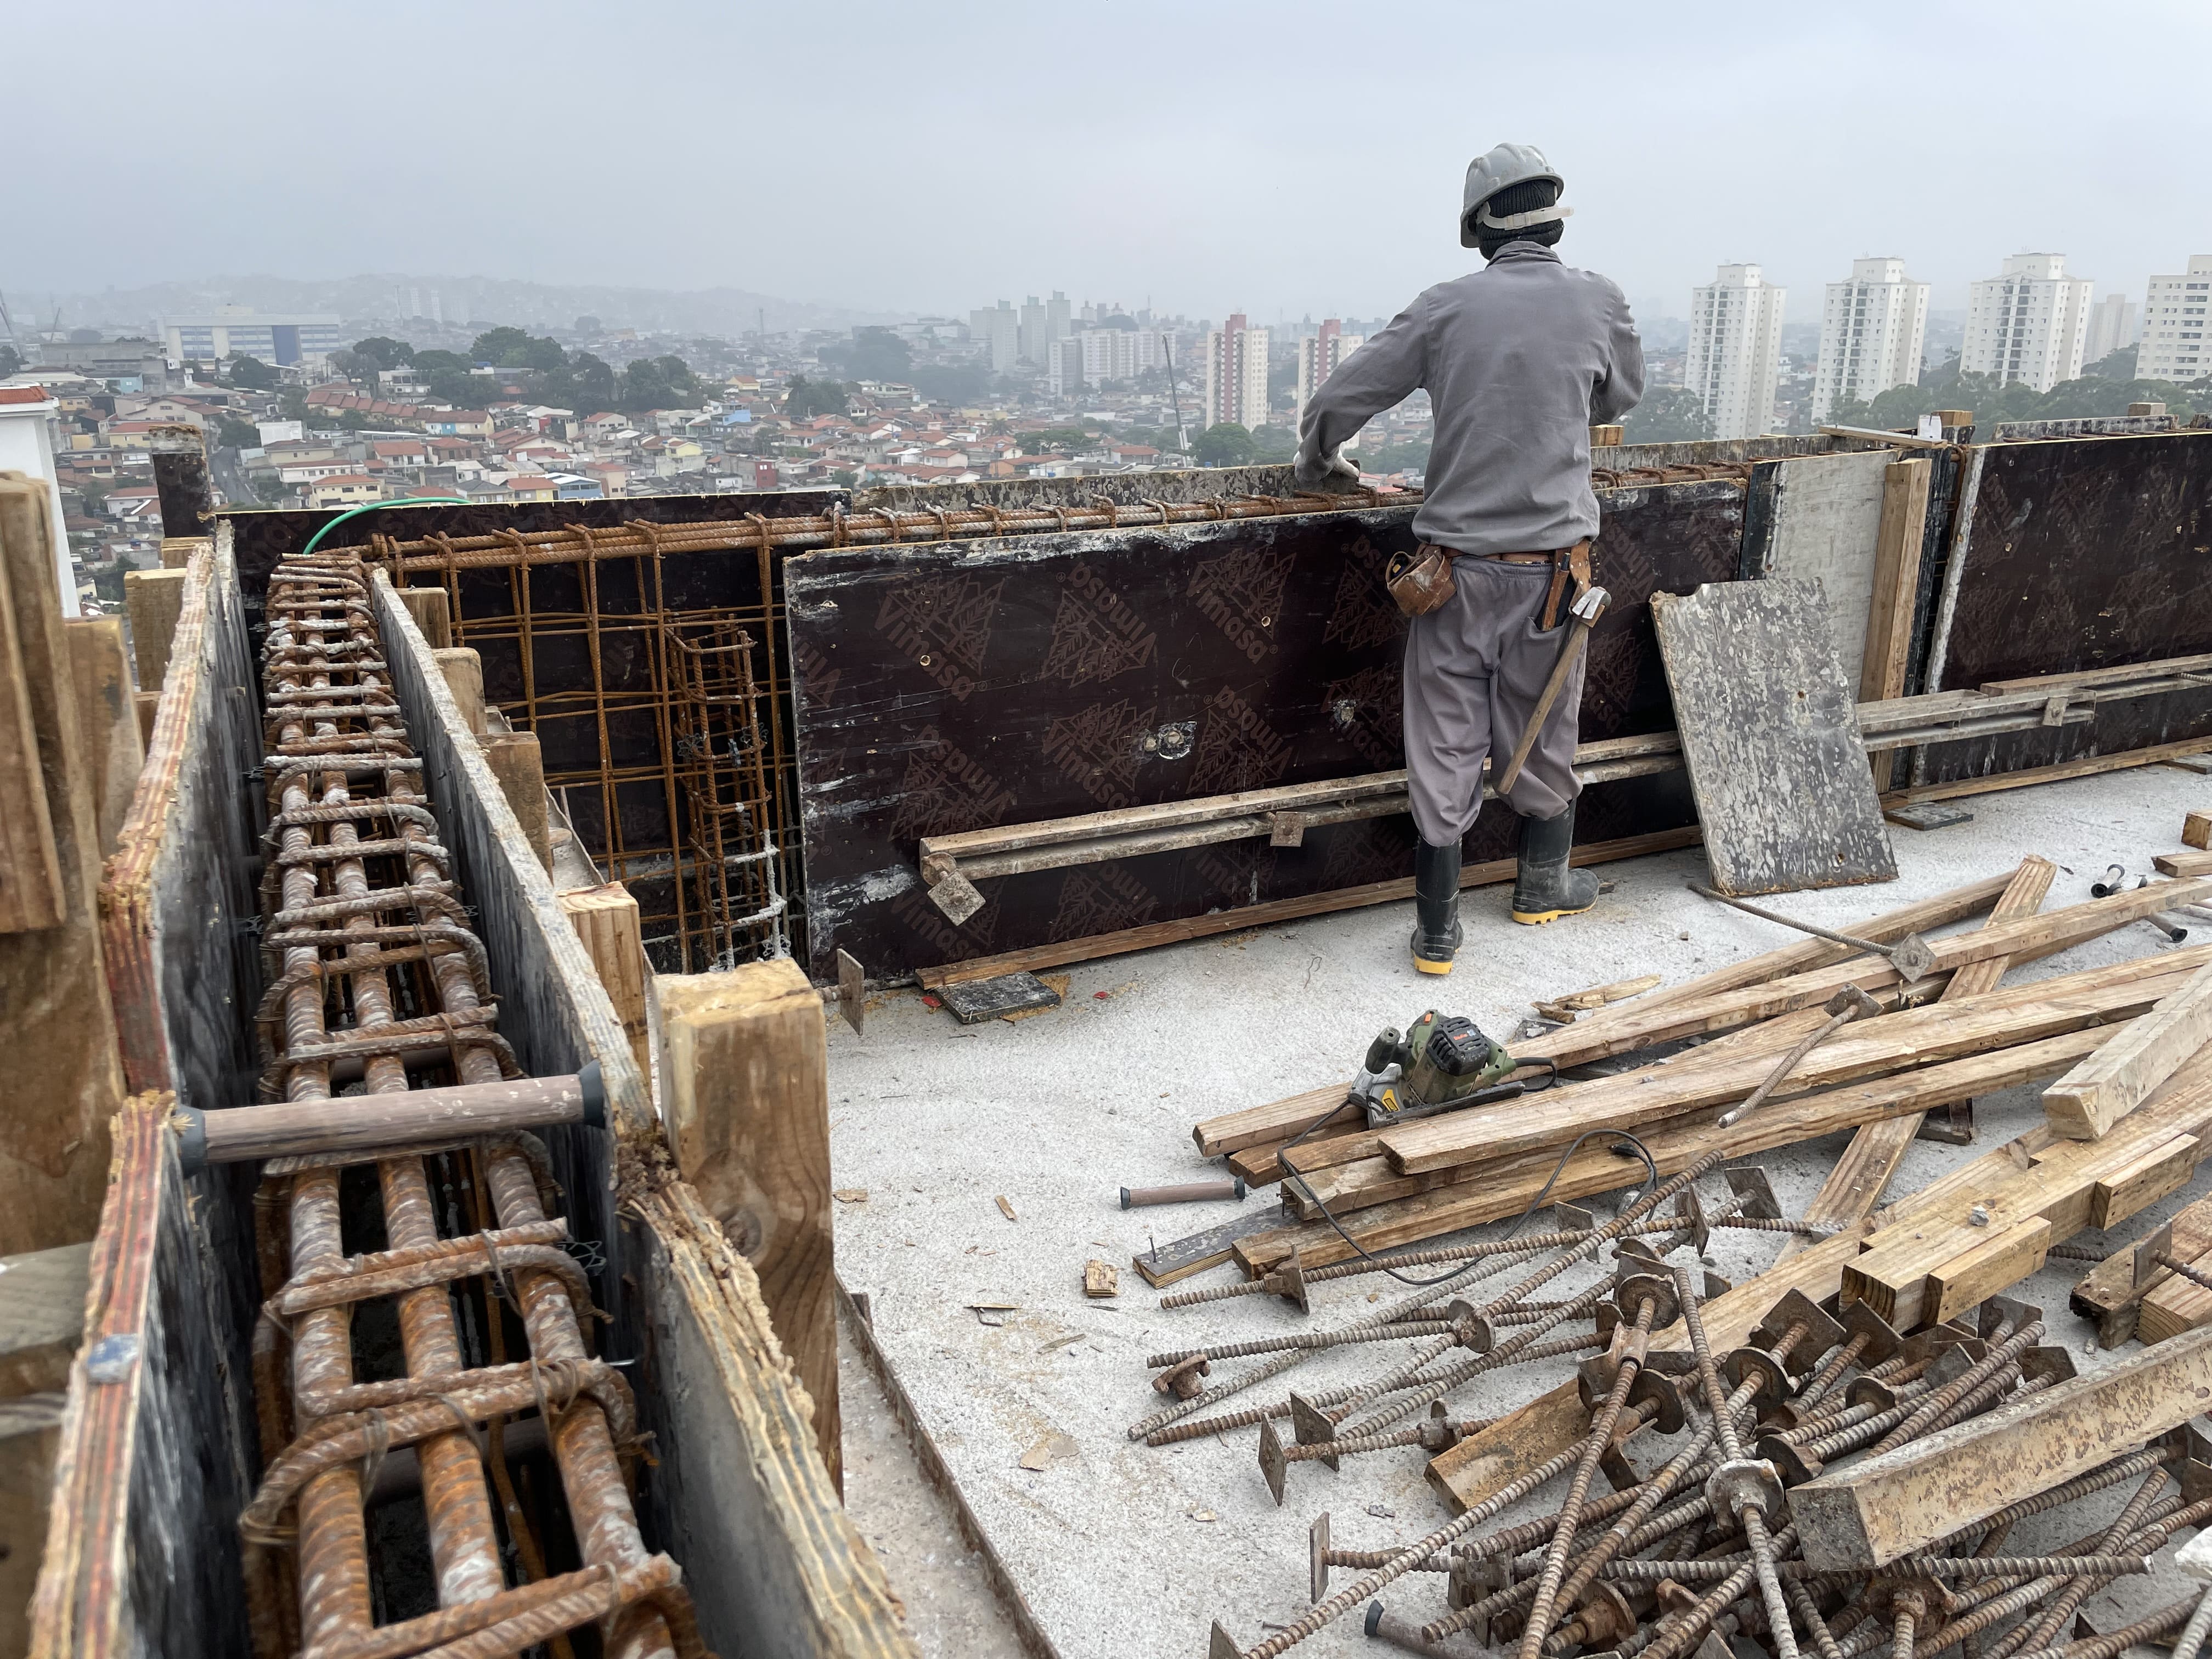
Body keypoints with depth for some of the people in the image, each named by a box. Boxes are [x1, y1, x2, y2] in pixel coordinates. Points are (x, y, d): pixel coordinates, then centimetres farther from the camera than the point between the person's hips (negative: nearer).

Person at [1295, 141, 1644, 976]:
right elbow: (1622, 397, 19)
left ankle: (1436, 930, 13)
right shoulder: (1598, 301, 0)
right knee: (1543, 733, 18)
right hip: (1551, 564, 1)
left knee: (1445, 751, 6)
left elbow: (1336, 401, 1)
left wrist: (1318, 465, 20)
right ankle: (1544, 883, 38)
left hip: (1457, 568, 0)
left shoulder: (1446, 306, -2)